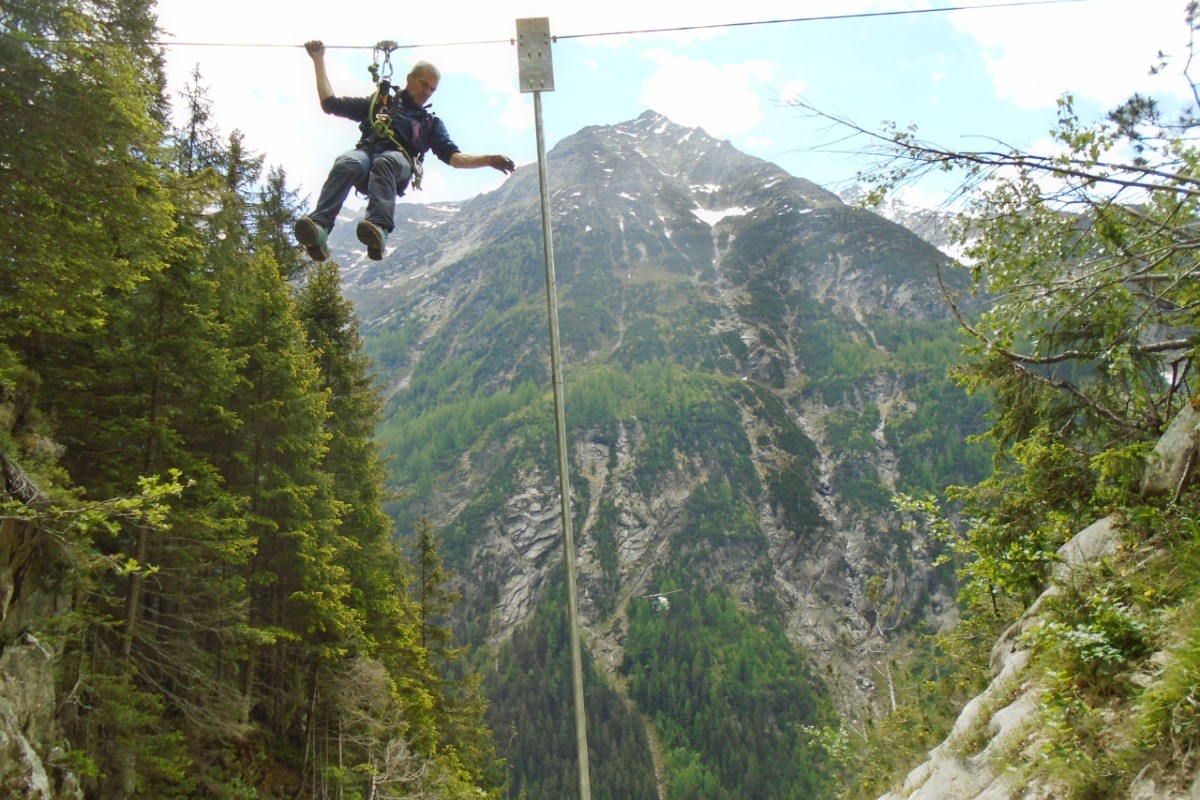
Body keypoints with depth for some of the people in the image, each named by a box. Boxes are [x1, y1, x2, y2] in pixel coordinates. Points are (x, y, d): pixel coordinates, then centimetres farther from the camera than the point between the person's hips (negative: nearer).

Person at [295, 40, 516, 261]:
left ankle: (379, 228, -64)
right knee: (346, 163, -38)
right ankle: (319, 228, -60)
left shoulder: (431, 123, 34)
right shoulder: (379, 103, 35)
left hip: (399, 162, -1)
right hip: (365, 153, 1)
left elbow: (454, 157, 19)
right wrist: (319, 61, 31)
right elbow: (330, 103, 32)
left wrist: (489, 160, 4)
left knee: (384, 163, -39)